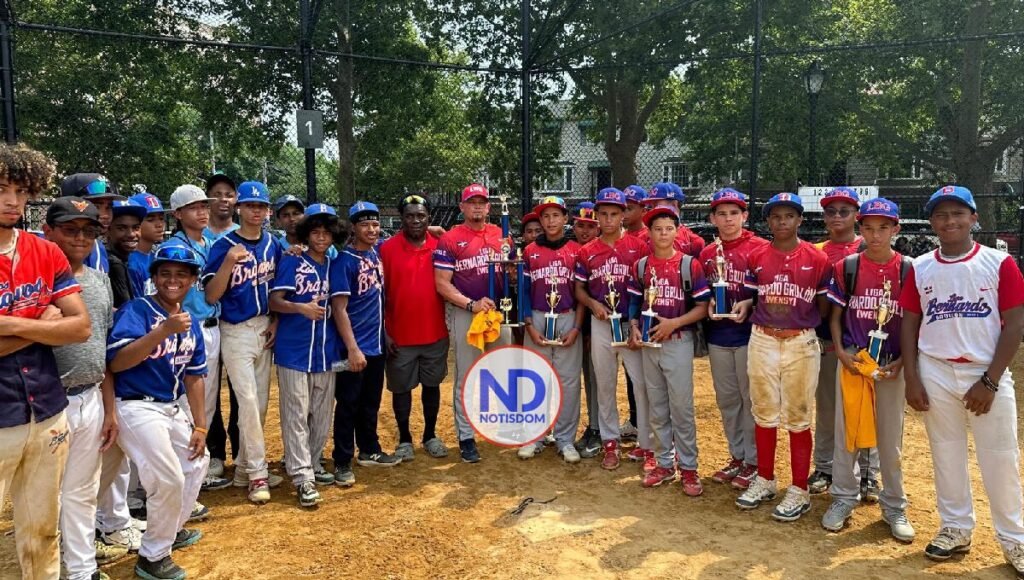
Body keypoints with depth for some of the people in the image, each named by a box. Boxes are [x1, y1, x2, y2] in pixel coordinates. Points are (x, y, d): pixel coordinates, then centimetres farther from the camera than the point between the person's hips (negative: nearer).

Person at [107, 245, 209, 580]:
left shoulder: (191, 323, 8)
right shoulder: (135, 310, -12)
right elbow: (115, 362, -25)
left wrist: (200, 427, 9)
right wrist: (164, 330, -33)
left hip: (175, 407, 8)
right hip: (137, 408, -8)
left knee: (197, 462, 20)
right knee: (169, 478, -14)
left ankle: (172, 530, 41)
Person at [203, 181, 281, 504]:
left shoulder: (273, 245, 6)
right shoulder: (224, 246, -9)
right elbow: (211, 297, -14)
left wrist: (275, 322, 2)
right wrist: (229, 262, -26)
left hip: (265, 328, 5)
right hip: (236, 331, -5)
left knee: (261, 403, 9)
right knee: (248, 401, -8)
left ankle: (244, 469, 22)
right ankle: (257, 474, 1)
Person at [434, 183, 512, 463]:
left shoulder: (501, 235, 8)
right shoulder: (450, 239, -6)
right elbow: (442, 283, -10)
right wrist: (471, 304, -21)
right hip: (464, 314, -4)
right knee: (466, 378, 2)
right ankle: (466, 437, 11)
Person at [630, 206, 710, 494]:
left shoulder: (690, 264, -4)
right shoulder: (641, 266, 6)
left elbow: (703, 307, -6)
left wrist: (674, 322, -17)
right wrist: (634, 326, -6)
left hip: (679, 342, -4)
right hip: (649, 343, 4)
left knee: (681, 407, -1)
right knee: (656, 406, 11)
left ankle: (688, 467, 10)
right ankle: (664, 463, 23)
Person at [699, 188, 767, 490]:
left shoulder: (760, 248, -5)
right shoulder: (707, 254, 9)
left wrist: (749, 305, -19)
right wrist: (709, 304, -4)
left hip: (749, 333, -5)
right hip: (717, 336, 5)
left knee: (751, 398, 2)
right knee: (726, 399, 13)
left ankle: (754, 462, 15)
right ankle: (737, 457, 26)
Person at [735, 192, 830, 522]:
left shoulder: (817, 259, -4)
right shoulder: (756, 257, 3)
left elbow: (824, 307, 2)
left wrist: (800, 319, -9)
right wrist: (743, 307, -5)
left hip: (801, 344, -3)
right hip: (762, 341, 3)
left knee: (797, 419, 5)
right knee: (763, 414, 12)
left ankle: (799, 491, 17)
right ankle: (765, 481, 27)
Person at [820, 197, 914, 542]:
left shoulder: (908, 270, -3)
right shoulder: (846, 267, -1)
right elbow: (835, 315, 5)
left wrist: (902, 362, -9)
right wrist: (840, 351, -8)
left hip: (891, 366, 0)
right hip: (851, 361, 1)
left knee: (891, 438, 9)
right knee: (846, 431, 8)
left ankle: (894, 507, 23)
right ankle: (843, 499, 20)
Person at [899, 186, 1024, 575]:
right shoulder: (920, 269, 3)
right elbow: (909, 325, 6)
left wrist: (990, 382, -11)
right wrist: (911, 379, -1)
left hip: (987, 375, -2)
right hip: (935, 374, 2)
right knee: (946, 455, 11)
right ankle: (955, 529, 25)